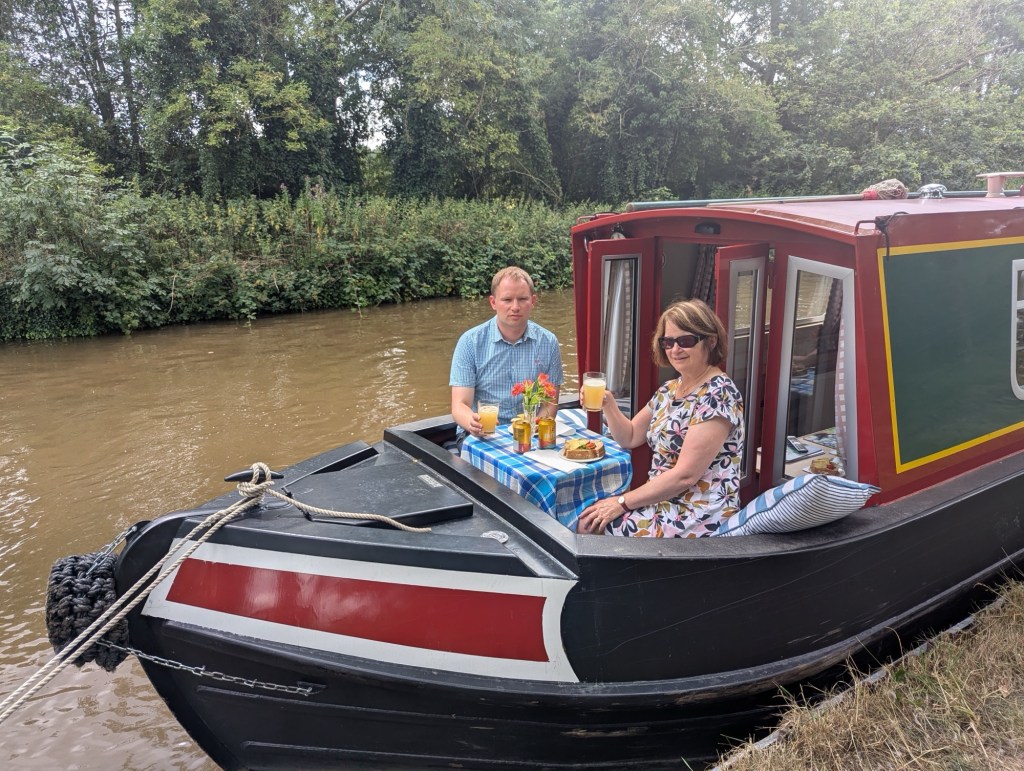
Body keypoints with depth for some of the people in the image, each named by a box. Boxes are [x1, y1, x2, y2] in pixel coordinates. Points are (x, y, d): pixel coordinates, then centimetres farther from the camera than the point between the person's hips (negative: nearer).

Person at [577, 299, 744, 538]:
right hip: (662, 503, 8)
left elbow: (685, 475, -23)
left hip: (698, 518, -7)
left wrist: (622, 502, -17)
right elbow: (630, 437, 16)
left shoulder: (718, 394, -19)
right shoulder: (670, 389, 8)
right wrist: (608, 404, -3)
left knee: (588, 527, -10)